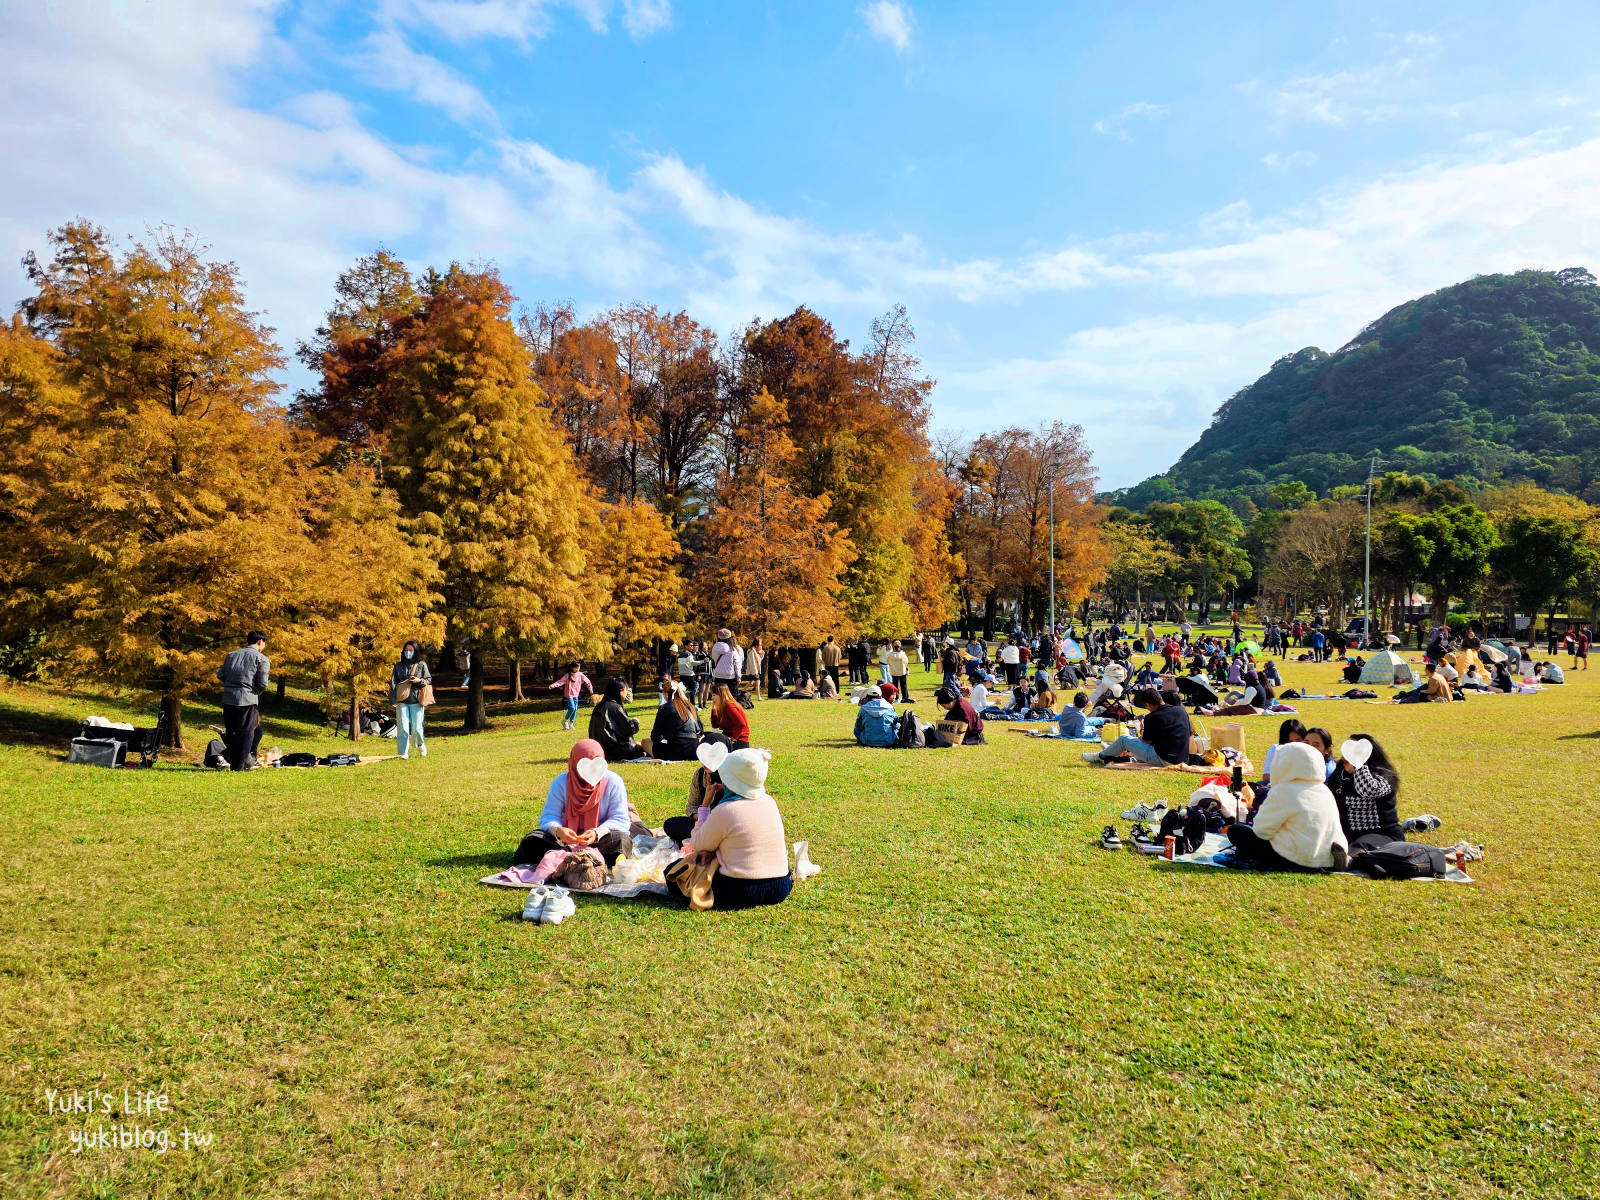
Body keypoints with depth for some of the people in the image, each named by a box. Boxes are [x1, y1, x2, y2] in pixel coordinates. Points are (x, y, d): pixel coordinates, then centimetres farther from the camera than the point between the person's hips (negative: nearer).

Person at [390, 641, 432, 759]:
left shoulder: (422, 665, 6)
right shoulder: (398, 666, 10)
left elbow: (429, 680, 9)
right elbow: (393, 683, 5)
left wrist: (419, 681, -12)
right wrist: (393, 700, -4)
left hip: (416, 701, -1)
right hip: (402, 701, 1)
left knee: (416, 727, -2)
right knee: (402, 727, -3)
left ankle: (421, 744, 27)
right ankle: (403, 753, 3)